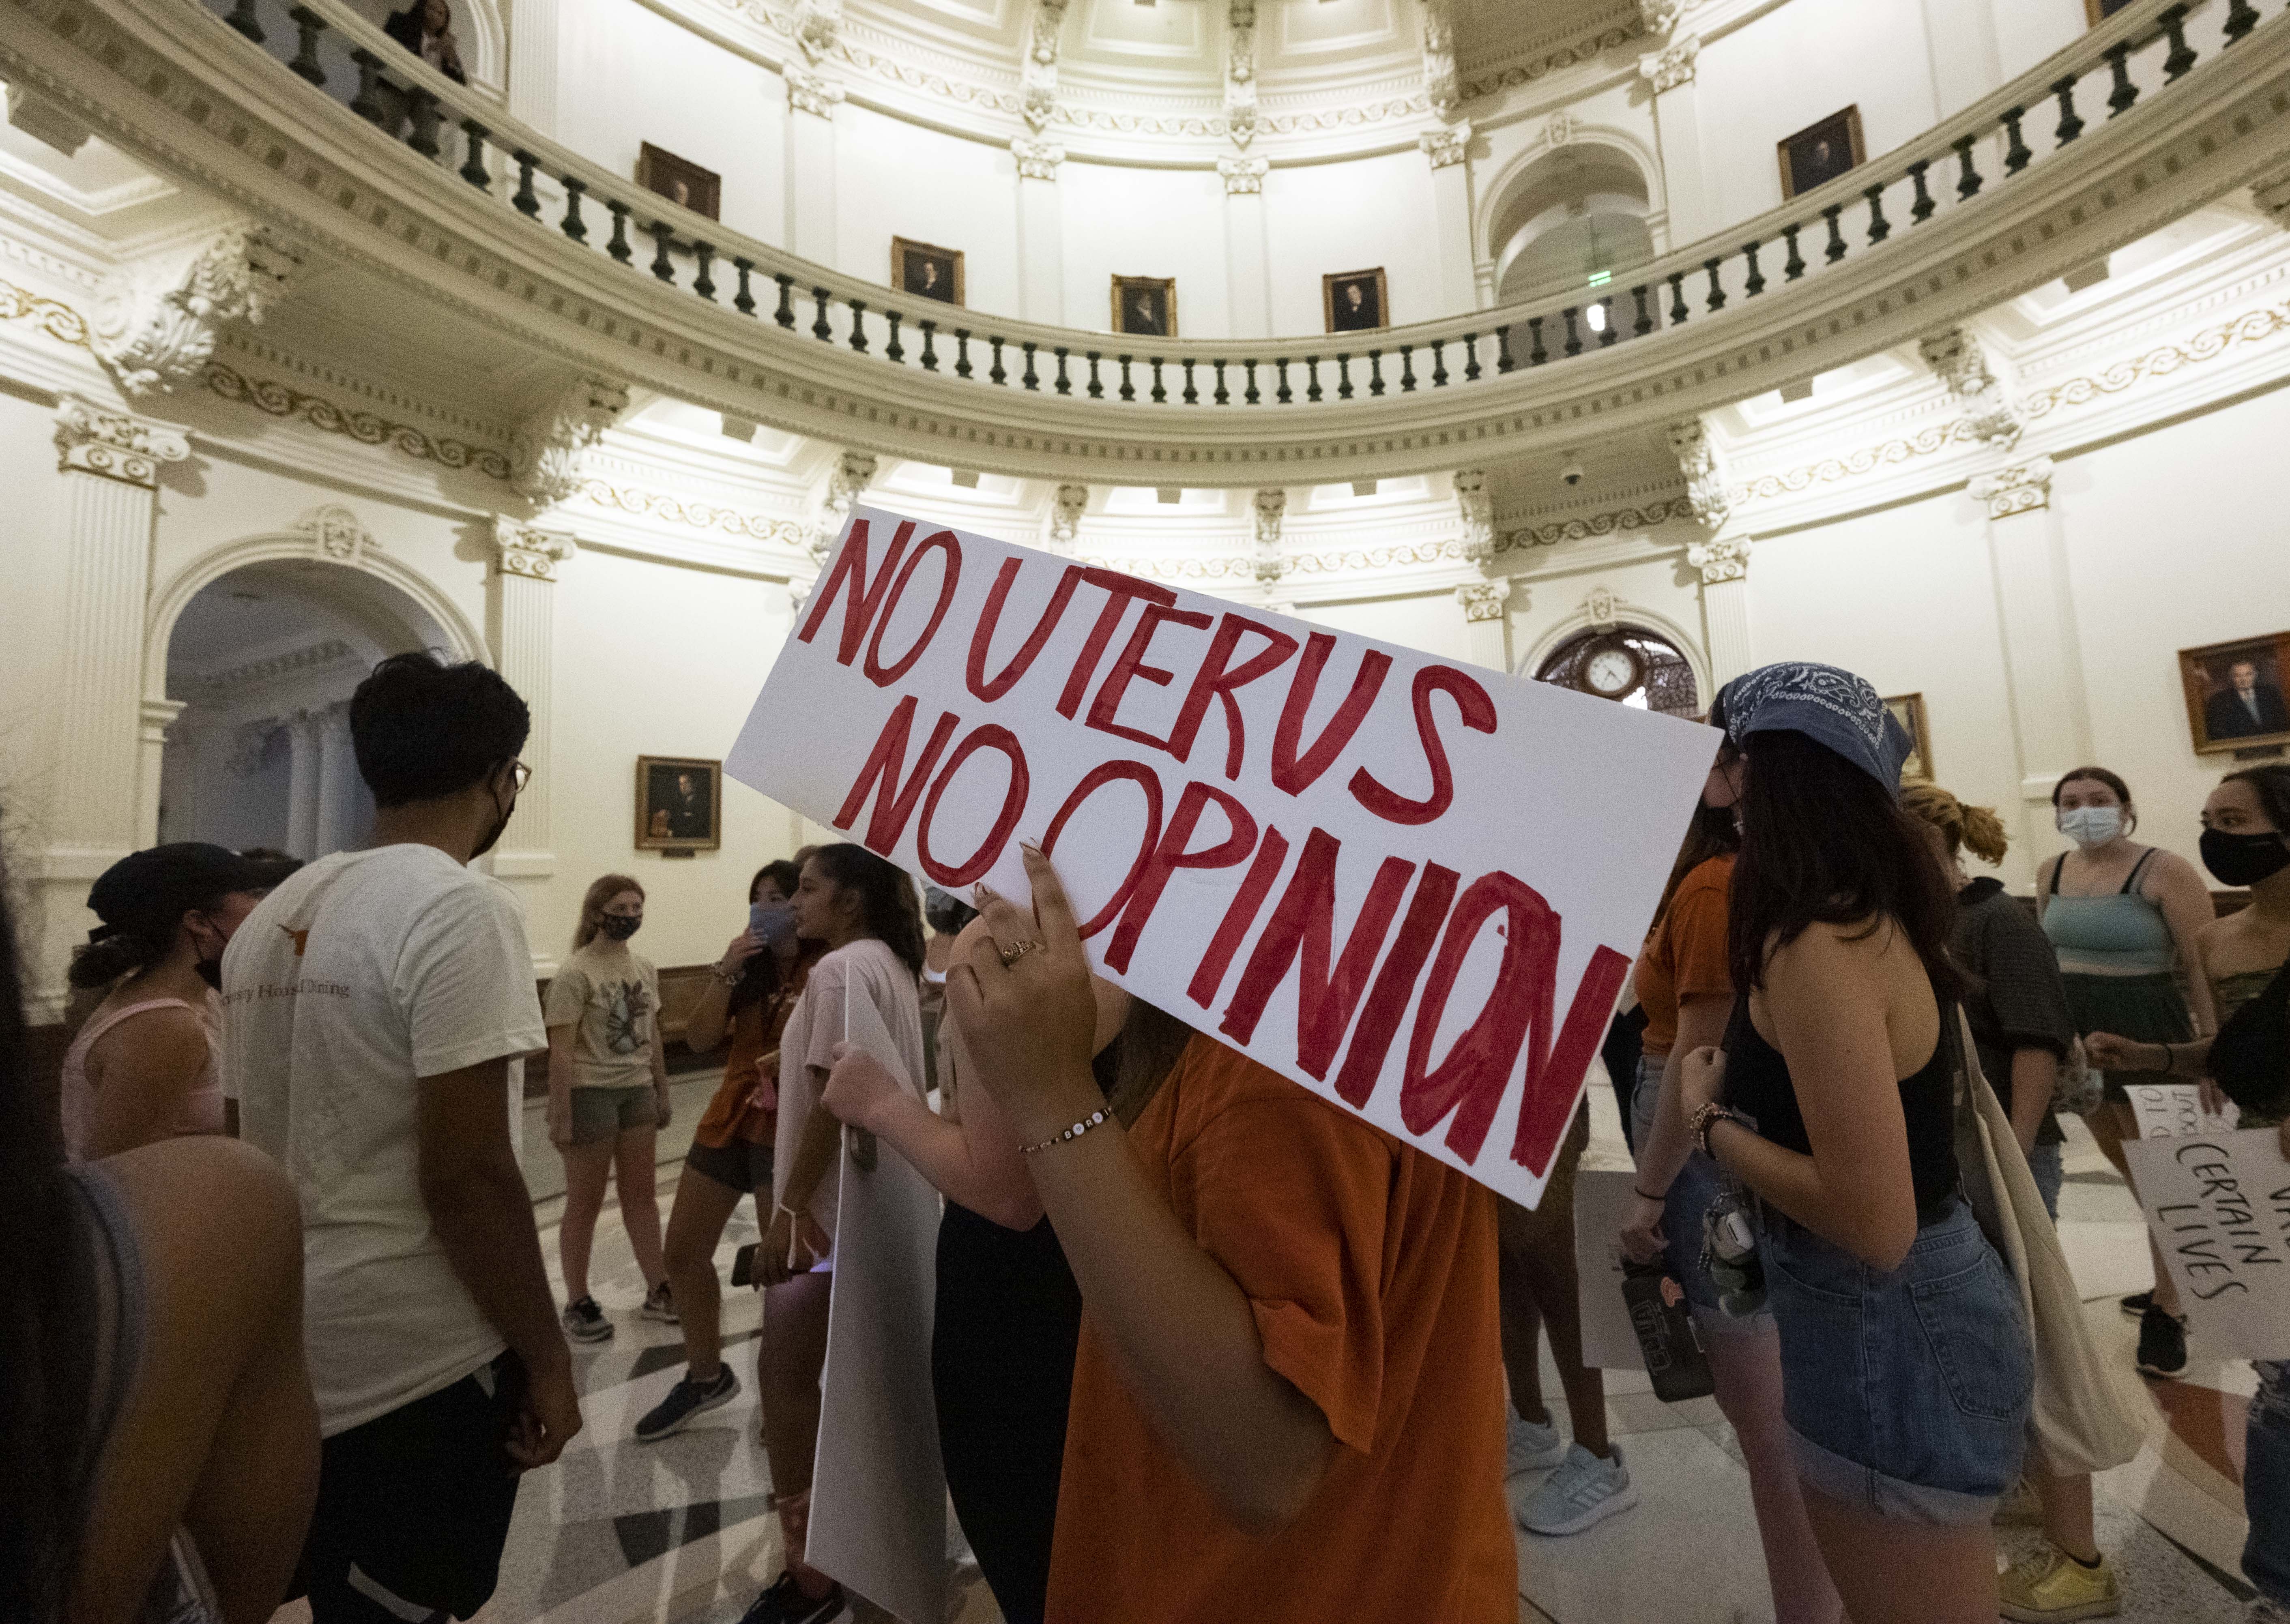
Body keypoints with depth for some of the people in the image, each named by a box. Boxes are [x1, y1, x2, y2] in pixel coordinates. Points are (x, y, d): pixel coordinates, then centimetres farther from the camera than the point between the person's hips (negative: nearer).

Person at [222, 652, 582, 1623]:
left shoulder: (271, 916, 6)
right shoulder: (460, 909, -20)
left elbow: (262, 1143, 12)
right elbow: (466, 1178, -23)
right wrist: (546, 1356, -12)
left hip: (284, 1352, 8)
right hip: (418, 1365, -8)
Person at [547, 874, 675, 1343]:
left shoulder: (644, 968, 5)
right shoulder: (575, 974, -14)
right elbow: (561, 1051, -15)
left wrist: (662, 1093, 12)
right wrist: (561, 1116, -16)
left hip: (637, 1091, 6)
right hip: (591, 1093, -6)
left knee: (642, 1194, 14)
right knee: (585, 1203, 8)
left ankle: (658, 1291, 25)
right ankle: (578, 1304, 23)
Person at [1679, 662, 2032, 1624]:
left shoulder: (1819, 948, -26)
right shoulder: (1875, 920, 3)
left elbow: (1873, 1220, -28)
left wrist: (1711, 1121, -16)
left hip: (1886, 1335, -9)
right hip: (1918, 1310, 10)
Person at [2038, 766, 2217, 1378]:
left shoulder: (2164, 871, -12)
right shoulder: (2051, 874, 5)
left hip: (2148, 1036, -6)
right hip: (2078, 1035, 6)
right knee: (2131, 1173, 18)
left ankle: (2167, 1308, 18)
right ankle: (2175, 1281, 36)